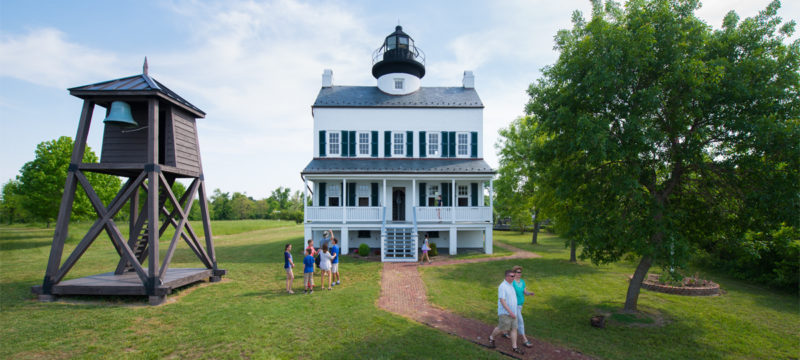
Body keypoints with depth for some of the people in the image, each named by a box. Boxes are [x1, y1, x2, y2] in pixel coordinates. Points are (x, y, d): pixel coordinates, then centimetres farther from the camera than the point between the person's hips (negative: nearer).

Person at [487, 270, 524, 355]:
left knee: (514, 329, 5)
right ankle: (491, 338, 21)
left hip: (512, 312, 8)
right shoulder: (502, 286, -18)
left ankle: (514, 347, 12)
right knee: (502, 329, -3)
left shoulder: (511, 285, 10)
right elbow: (502, 300, -23)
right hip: (504, 312, -8)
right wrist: (510, 312, -25)